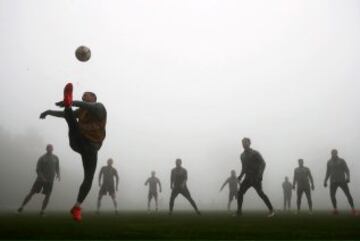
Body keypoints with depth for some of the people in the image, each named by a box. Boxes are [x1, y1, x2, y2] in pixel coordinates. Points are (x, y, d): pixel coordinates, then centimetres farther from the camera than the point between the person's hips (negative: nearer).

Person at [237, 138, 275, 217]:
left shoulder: (255, 153, -5)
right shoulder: (242, 155, 15)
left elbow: (263, 163, -10)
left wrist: (260, 174, -23)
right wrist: (240, 176, 11)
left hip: (256, 178, -6)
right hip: (248, 178, 6)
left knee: (260, 193, -17)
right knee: (240, 192, -3)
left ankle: (271, 210, -12)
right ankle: (239, 211, 6)